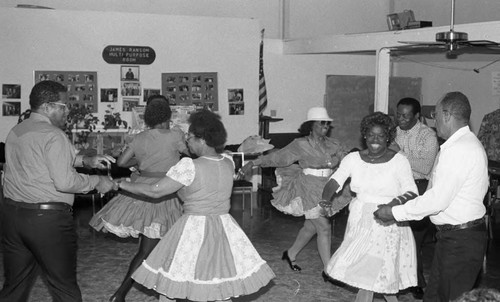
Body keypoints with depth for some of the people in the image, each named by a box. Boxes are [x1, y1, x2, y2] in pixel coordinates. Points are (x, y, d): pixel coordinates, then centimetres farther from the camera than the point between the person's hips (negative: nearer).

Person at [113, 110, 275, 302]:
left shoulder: (189, 166, -18)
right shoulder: (228, 163, 0)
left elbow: (155, 191, -15)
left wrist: (122, 184, -1)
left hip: (193, 230, -5)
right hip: (223, 227, 6)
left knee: (168, 284, 13)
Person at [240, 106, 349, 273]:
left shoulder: (332, 145, 7)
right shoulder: (301, 144, -9)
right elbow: (278, 156, -8)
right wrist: (253, 162, -13)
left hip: (325, 190, 6)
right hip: (310, 189, -6)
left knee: (311, 226, 17)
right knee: (324, 228, -8)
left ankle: (290, 254, 39)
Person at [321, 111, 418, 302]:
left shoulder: (399, 161, -9)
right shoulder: (353, 159, 0)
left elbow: (412, 192, -11)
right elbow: (335, 181, -6)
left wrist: (396, 203, -32)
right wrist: (326, 201, -26)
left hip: (387, 225, -4)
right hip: (360, 223, 4)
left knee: (370, 275, -2)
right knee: (364, 273, 14)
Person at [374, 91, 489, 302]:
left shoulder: (459, 149, -22)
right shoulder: (465, 144, 12)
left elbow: (438, 199, -24)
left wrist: (395, 212, -15)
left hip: (460, 240, -10)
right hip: (452, 236, 10)